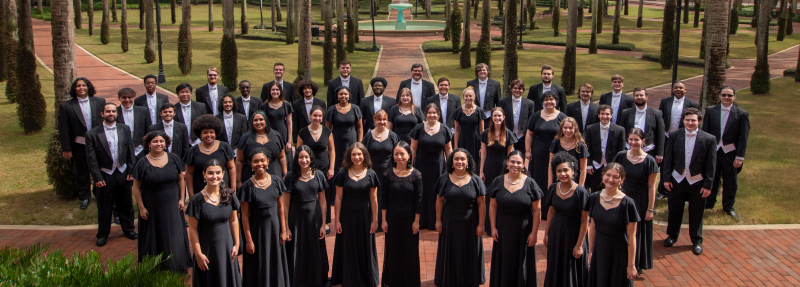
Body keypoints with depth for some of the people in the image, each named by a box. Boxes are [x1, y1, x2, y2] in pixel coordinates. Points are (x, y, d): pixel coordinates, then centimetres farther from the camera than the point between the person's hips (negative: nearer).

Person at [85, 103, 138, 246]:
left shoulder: (125, 129, 3)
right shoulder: (92, 134, -7)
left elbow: (131, 152, 5)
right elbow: (91, 159, -7)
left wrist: (131, 171, 0)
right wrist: (97, 178, -11)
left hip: (123, 174, 2)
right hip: (105, 175, -2)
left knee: (126, 204, 13)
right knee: (104, 206, 8)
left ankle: (128, 229, 29)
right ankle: (103, 234, 23)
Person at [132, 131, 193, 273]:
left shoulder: (174, 159, -1)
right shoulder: (142, 163, -8)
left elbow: (181, 179, 5)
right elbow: (136, 187, -5)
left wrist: (182, 198, 0)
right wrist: (141, 207, -7)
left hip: (172, 206, 2)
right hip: (152, 207, -2)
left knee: (175, 237, 7)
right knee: (155, 239, 8)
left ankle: (177, 268, 22)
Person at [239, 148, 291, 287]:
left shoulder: (276, 181, -2)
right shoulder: (248, 186, -12)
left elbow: (281, 207, 5)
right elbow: (245, 216, -10)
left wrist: (283, 230, 3)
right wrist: (249, 240, -10)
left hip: (274, 226, 3)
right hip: (257, 229, -3)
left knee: (276, 263, 15)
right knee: (259, 266, 8)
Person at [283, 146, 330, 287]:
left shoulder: (318, 175, 1)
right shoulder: (291, 177, -6)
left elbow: (322, 202, 4)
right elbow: (285, 204, -4)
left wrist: (323, 224, 1)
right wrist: (286, 227, -7)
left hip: (314, 218, 2)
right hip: (296, 218, -2)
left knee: (316, 253, 10)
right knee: (298, 254, 6)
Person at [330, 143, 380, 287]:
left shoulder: (370, 174, -3)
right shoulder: (343, 173, -5)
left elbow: (373, 199, 0)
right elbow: (338, 198, -3)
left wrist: (375, 220, -1)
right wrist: (337, 219, -4)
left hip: (364, 217, 0)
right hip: (347, 217, 0)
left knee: (365, 249, 10)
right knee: (348, 250, 9)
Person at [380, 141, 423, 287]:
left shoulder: (416, 175, -8)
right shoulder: (387, 174, -5)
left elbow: (418, 199, -5)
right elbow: (384, 199, -1)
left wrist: (416, 221, -5)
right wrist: (384, 220, -2)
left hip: (410, 219, -1)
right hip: (392, 219, 1)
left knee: (410, 252, 10)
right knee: (392, 251, 11)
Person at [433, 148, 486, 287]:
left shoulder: (475, 180, -6)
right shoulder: (445, 179, -3)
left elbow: (481, 204, -5)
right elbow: (439, 201, 1)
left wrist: (481, 224, -7)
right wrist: (438, 220, -2)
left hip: (470, 224, -1)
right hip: (449, 223, 1)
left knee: (469, 255, 10)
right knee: (451, 255, 11)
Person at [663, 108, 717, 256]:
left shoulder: (709, 139, -8)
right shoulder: (674, 135, -3)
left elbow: (711, 165, -6)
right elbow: (668, 158, 1)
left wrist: (708, 185, -7)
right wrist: (666, 178, -3)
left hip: (697, 182, -1)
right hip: (677, 180, 2)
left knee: (696, 213, 11)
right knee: (675, 210, 15)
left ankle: (697, 241, 28)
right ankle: (672, 235, 35)